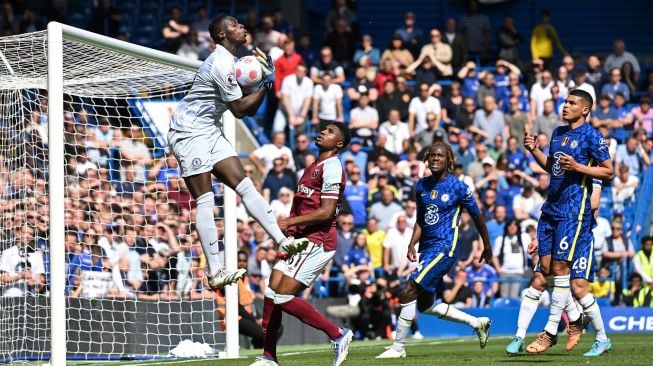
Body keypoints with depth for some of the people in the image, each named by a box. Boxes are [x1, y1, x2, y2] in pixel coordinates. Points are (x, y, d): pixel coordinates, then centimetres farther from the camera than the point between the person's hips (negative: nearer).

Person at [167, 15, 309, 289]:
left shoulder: (232, 63, 14)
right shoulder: (222, 64, -18)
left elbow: (250, 110, 15)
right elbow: (239, 110, -16)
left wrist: (265, 81, 2)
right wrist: (267, 83, -10)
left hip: (211, 132, 9)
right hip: (190, 132, -9)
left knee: (244, 185, -1)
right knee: (204, 200, -11)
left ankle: (282, 241, -6)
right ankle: (215, 273, -12)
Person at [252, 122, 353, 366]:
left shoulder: (331, 168, -12)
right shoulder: (313, 167, 19)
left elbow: (326, 212, -20)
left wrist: (289, 222, -18)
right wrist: (288, 228, 13)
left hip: (317, 243, -10)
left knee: (283, 296, -14)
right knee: (271, 293, 4)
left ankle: (338, 335, -4)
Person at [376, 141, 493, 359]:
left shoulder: (458, 188, -7)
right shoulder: (422, 185, 10)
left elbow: (477, 217, 4)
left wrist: (487, 247, 12)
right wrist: (412, 244, 4)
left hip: (444, 248, -8)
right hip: (427, 248, 8)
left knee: (409, 294, -18)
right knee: (424, 305, 13)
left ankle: (398, 347, -9)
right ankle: (477, 323, 27)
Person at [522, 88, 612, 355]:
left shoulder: (591, 136, -7)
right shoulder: (558, 133, 16)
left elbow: (608, 171, -8)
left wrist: (578, 167, -19)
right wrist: (534, 150, 9)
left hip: (574, 210, -8)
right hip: (551, 208, 8)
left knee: (560, 267, -11)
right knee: (546, 267, 3)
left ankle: (550, 333, -7)